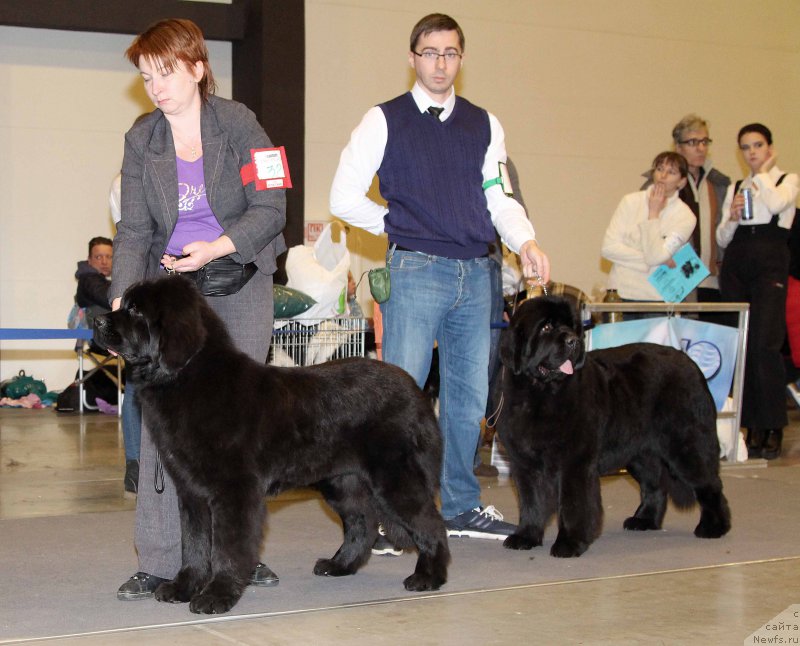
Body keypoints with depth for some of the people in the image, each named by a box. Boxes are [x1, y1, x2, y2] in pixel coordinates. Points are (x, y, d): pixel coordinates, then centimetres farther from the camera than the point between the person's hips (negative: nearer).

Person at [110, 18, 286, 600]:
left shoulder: (238, 123, -6)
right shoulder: (141, 139, 2)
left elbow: (271, 208, -9)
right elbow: (134, 229, -2)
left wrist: (219, 247, -23)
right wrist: (123, 296, -16)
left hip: (240, 281, -2)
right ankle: (161, 562, -5)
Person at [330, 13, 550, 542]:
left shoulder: (484, 125, 13)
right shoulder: (384, 121, 1)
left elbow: (500, 198, 10)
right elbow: (345, 198, 1)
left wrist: (526, 242, -7)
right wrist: (398, 226, 0)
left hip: (476, 274, 5)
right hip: (416, 271, -4)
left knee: (470, 398, 11)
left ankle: (462, 507, 23)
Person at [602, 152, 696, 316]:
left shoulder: (685, 217, -2)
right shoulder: (630, 201, 3)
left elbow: (654, 256, -14)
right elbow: (609, 248, -6)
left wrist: (654, 213, -8)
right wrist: (661, 261, -9)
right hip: (621, 295, 1)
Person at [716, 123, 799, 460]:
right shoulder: (735, 188, 18)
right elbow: (722, 239, 15)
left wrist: (763, 173, 0)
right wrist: (731, 217, -5)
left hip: (770, 263, -4)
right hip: (736, 264, 4)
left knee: (764, 343, -14)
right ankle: (753, 426, 6)